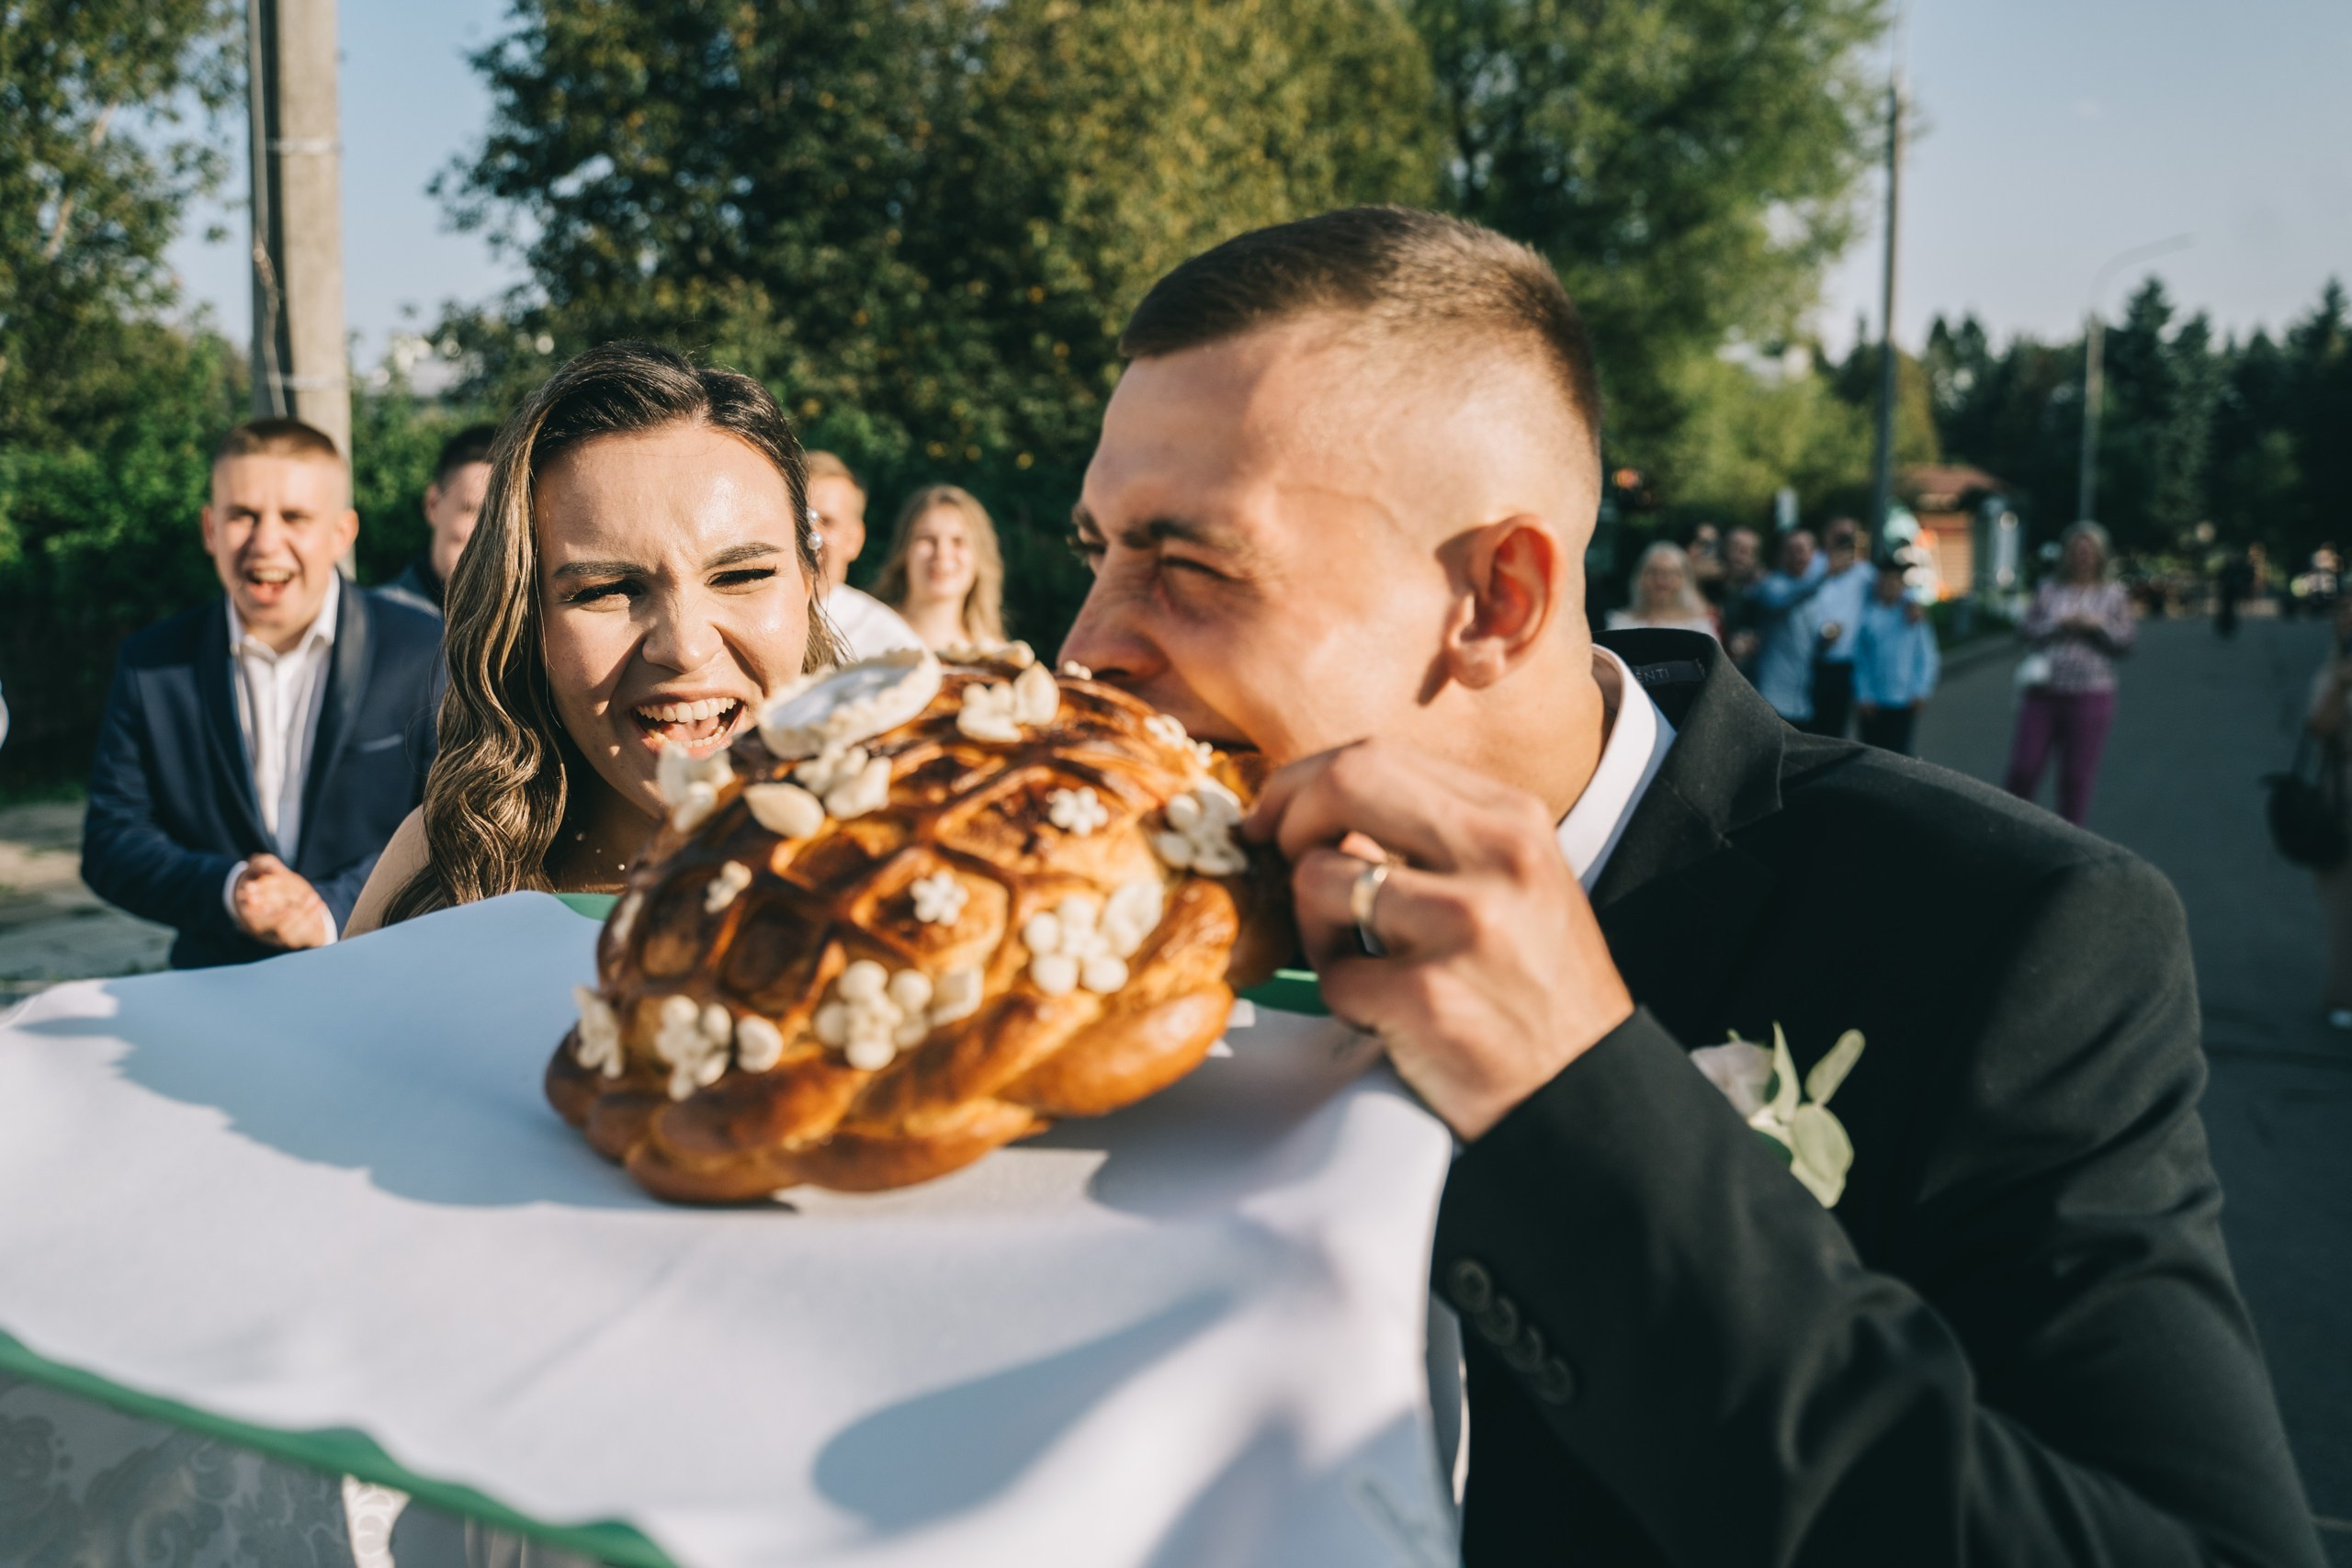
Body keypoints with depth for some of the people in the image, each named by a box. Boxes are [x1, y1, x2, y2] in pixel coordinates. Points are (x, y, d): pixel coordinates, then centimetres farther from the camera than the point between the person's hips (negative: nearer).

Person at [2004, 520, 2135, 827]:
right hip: (2043, 691, 1)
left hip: (2090, 696, -1)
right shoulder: (2048, 591, 8)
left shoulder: (2114, 595, 7)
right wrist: (2060, 625, -12)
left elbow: (2124, 645, 5)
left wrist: (2097, 625, -11)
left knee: (2077, 777, 2)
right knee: (2023, 769, -2)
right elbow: (2029, 632, 4)